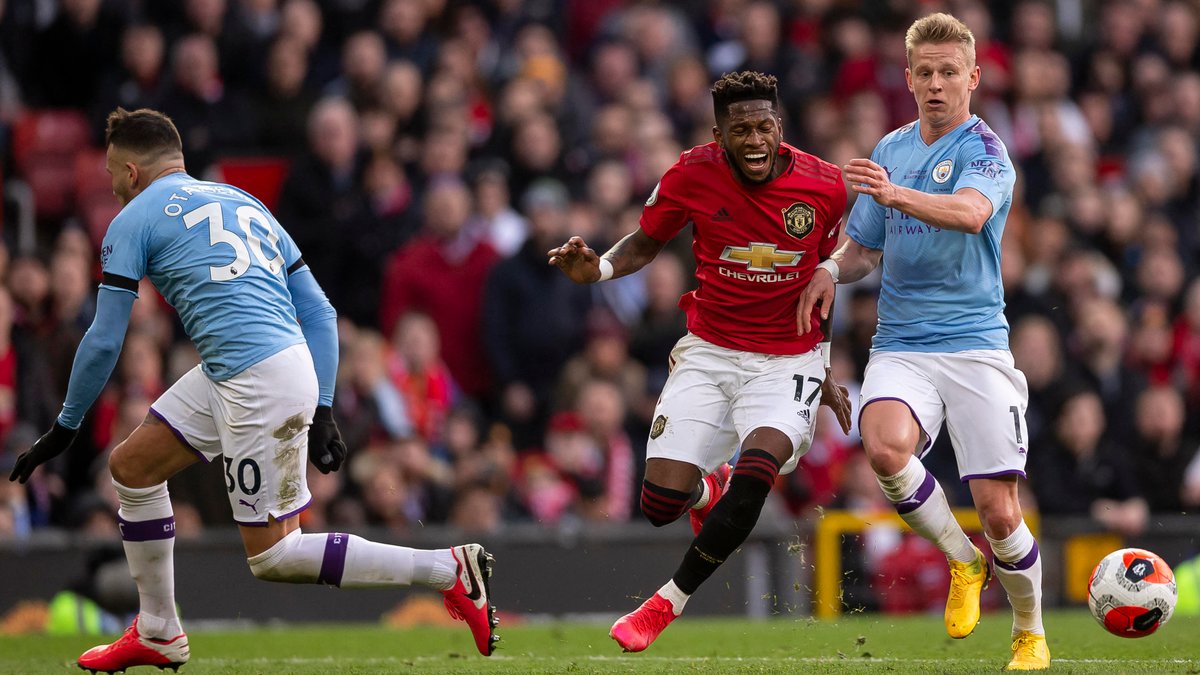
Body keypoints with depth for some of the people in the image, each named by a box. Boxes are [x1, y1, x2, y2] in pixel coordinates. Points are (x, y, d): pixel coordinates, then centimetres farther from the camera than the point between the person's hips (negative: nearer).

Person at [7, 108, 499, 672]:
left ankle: (448, 570, -8)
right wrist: (321, 409, 17)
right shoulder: (243, 203, 22)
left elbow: (103, 342, 1)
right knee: (130, 466, 18)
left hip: (259, 386, -9)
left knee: (272, 557, -3)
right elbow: (320, 313, 17)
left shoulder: (134, 220, 1)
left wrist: (64, 428, 12)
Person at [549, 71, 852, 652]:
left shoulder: (824, 186, -10)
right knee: (661, 504, -8)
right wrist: (596, 269, -15)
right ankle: (709, 490, 33)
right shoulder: (692, 176, -11)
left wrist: (824, 369, 15)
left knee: (756, 473, -27)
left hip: (789, 359, -1)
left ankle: (668, 603, -8)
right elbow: (646, 242, 7)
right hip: (709, 355, 1)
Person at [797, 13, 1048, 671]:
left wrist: (895, 195, -44)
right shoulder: (890, 149, 14)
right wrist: (831, 270, 2)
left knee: (997, 510, -8)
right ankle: (962, 560, -4)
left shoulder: (984, 150, -5)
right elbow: (864, 245, 25)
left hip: (975, 344, -4)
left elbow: (971, 211, -27)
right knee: (885, 448, -29)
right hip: (900, 348, 4)